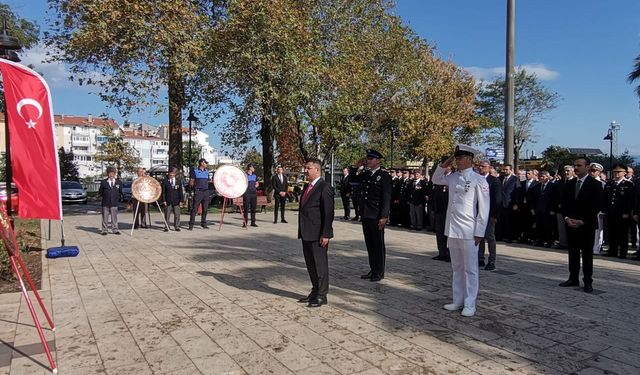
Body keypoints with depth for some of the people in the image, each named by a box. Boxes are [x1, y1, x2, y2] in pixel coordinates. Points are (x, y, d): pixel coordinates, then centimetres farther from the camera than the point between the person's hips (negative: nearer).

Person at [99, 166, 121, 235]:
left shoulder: (118, 182, 7)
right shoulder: (103, 182, 2)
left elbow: (120, 192, 15)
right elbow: (100, 192, 7)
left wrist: (117, 197, 4)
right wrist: (105, 196, 0)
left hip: (114, 203, 1)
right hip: (105, 203, -1)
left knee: (114, 217, 4)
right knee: (105, 218, 4)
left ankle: (115, 230, 10)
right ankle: (104, 230, 11)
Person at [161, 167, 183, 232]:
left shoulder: (178, 181, 8)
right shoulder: (165, 181, 1)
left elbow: (180, 191, 10)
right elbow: (163, 192, 1)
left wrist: (181, 200, 4)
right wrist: (163, 200, -6)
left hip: (176, 201, 1)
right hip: (168, 201, -1)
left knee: (177, 214, 2)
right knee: (167, 214, 3)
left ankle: (177, 226, 11)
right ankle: (167, 227, 12)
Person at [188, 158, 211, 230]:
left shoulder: (207, 171, 15)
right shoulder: (195, 171, -1)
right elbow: (191, 182, -1)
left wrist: (207, 188, 13)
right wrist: (193, 188, -7)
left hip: (206, 192, 5)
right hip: (198, 192, -5)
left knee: (205, 209, 7)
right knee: (194, 209, -5)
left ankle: (203, 224, 17)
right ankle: (191, 225, 0)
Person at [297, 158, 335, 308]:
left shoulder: (325, 188, -12)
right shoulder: (307, 187, 15)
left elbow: (328, 213, -16)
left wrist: (325, 234, -19)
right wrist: (301, 232, 15)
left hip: (318, 235, -9)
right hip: (306, 234, 9)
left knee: (320, 264, 2)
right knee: (310, 264, 16)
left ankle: (321, 295, 13)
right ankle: (315, 291, 28)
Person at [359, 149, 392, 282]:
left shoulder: (384, 176, -7)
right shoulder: (365, 175, 14)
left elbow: (386, 198, -13)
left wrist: (384, 216, -18)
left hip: (377, 216, -7)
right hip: (365, 215, 7)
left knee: (378, 244, 3)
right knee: (369, 244, 13)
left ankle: (380, 272, 13)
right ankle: (372, 269, 24)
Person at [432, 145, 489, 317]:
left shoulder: (478, 180, -9)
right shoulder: (453, 177, 9)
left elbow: (484, 208, -10)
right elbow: (436, 179, 26)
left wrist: (479, 232, -13)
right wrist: (444, 164, 9)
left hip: (468, 231, -6)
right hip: (452, 230, 7)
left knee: (470, 269, 3)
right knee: (457, 267, 15)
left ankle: (469, 305, 13)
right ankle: (458, 301, 25)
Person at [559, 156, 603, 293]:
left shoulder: (595, 184, -5)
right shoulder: (569, 184, 10)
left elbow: (597, 206, -9)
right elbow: (564, 204, 12)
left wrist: (582, 221, -13)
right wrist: (567, 218, -4)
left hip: (587, 225, -4)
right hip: (570, 224, 5)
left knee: (587, 254, 2)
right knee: (573, 253, 9)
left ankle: (588, 282, 10)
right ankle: (573, 279, 17)